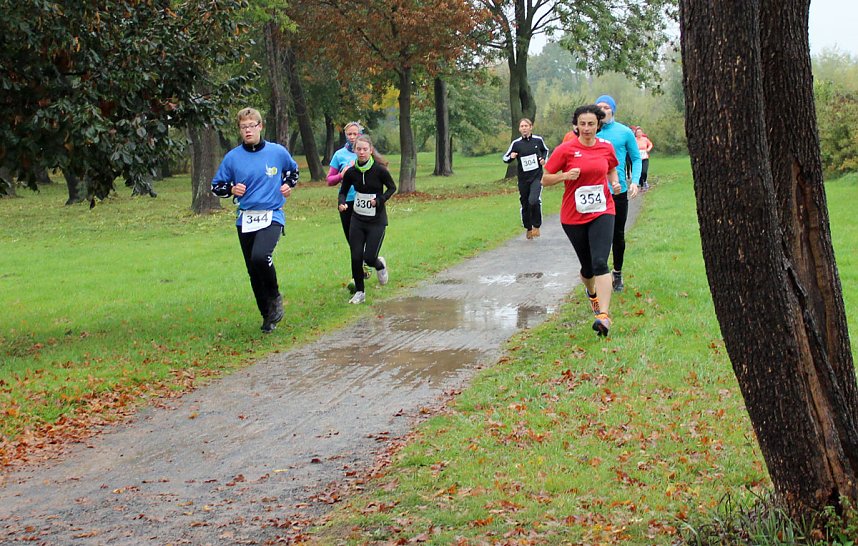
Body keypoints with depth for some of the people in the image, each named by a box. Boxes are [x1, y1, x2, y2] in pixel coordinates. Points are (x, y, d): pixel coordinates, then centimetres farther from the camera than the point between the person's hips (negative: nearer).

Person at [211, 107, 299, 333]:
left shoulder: (278, 152, -1)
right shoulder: (232, 157, 0)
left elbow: (293, 169, 21)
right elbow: (217, 186, 9)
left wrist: (288, 185, 3)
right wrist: (232, 189, -10)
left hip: (271, 216, -3)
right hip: (245, 219, 3)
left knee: (260, 256, -28)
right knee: (254, 272, 7)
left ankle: (275, 297, -3)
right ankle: (267, 316, 23)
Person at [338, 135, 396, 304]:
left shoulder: (380, 170, -15)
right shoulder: (351, 172, -6)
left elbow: (392, 188, 0)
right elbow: (343, 191, 7)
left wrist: (379, 200, -15)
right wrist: (342, 203, -14)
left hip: (377, 221, -3)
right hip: (357, 220, 3)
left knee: (369, 258, -8)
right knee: (356, 257, -1)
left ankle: (380, 265, 29)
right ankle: (359, 292, 17)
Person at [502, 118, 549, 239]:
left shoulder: (538, 140, 1)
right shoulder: (516, 143, -1)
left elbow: (545, 150, 21)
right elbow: (505, 158, 7)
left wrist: (543, 159, 1)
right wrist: (511, 157, -15)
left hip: (537, 176, -2)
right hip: (523, 178, 2)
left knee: (534, 201, -22)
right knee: (525, 204, 9)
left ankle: (536, 226, -1)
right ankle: (528, 229, 30)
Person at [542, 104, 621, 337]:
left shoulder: (606, 148, 2)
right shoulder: (566, 150, -6)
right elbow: (545, 179, -2)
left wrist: (615, 182, 1)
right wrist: (566, 175, -20)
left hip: (602, 213, 0)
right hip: (573, 217, 0)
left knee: (600, 263, -18)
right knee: (588, 267, 11)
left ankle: (604, 315, -24)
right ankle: (592, 294, 46)